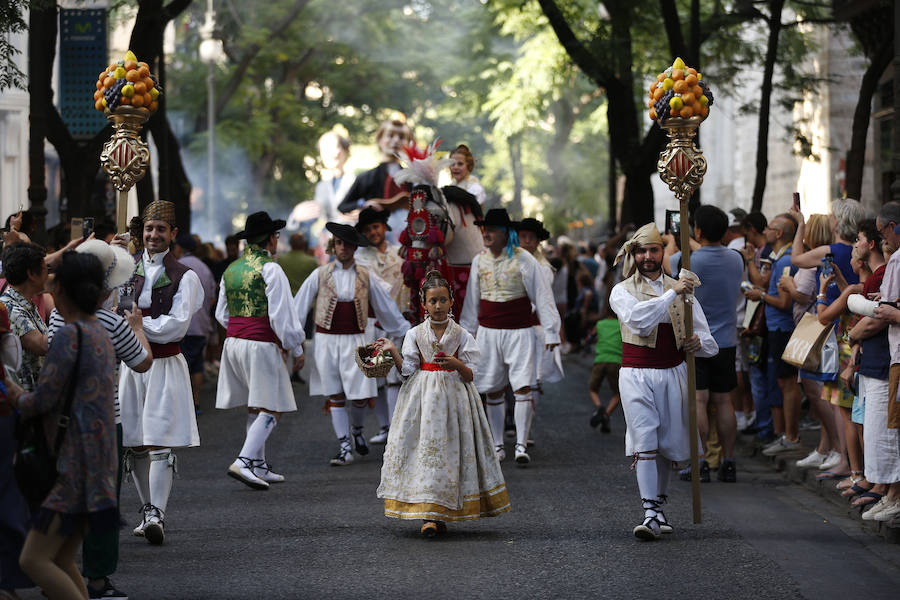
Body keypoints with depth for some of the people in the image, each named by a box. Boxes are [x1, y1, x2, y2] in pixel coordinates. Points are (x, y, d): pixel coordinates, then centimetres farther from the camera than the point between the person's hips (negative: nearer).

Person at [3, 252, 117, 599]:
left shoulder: (70, 335, -14)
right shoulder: (100, 334, 15)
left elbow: (43, 400, -13)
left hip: (75, 466, -9)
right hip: (96, 466, 9)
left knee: (34, 560, -10)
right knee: (61, 563, 12)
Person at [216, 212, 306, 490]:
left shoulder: (231, 269, 12)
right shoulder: (270, 269, -12)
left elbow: (222, 314, 18)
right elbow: (281, 315, -13)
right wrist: (296, 350, -4)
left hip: (233, 342, 8)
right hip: (262, 346, -8)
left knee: (255, 409, 15)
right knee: (270, 410, -7)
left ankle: (259, 466, 19)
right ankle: (243, 462, -19)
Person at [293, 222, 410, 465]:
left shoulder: (366, 277, 4)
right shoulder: (320, 275, 1)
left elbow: (387, 308, 12)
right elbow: (299, 309, 2)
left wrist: (407, 333, 13)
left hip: (354, 340, 0)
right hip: (326, 340, 0)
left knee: (360, 396, -2)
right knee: (335, 396, 2)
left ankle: (357, 430, 30)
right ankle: (345, 449, 8)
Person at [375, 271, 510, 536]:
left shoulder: (462, 335, 2)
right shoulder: (415, 334, 5)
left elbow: (470, 375, -1)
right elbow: (408, 371, 1)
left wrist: (457, 364, -20)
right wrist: (393, 351, -10)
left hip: (454, 396, 0)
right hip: (423, 398, 0)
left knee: (450, 450, -2)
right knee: (425, 448, -7)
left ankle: (441, 514, 6)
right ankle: (430, 516, -5)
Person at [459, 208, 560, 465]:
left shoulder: (523, 259, -6)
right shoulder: (479, 261, 7)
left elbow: (542, 296, -3)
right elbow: (472, 301, 16)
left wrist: (550, 331, -4)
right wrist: (466, 333, 18)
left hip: (519, 332, -4)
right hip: (488, 332, 4)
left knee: (523, 388, -11)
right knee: (493, 391, 6)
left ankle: (521, 445, -6)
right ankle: (497, 446, 15)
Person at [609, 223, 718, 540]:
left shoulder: (681, 290, 12)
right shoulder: (622, 291, 3)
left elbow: (707, 340, 11)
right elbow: (638, 319, -20)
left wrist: (698, 342, -12)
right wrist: (672, 294, -21)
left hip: (673, 373, 3)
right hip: (637, 374, -3)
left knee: (667, 444, 9)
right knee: (644, 443, -14)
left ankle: (658, 505, 26)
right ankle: (650, 514, -17)